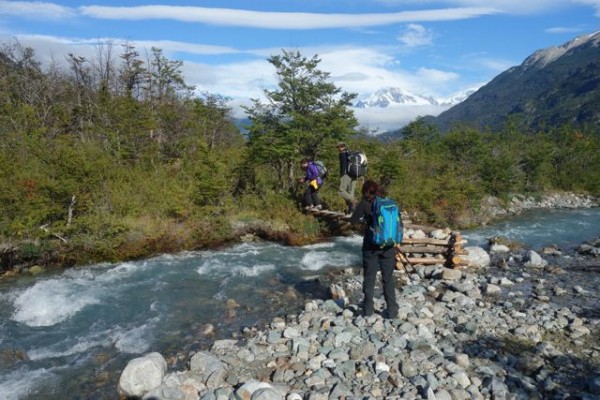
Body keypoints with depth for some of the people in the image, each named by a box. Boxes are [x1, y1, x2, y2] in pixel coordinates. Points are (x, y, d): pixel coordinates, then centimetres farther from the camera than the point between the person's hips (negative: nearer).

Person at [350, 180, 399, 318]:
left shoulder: (365, 203, -7)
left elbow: (353, 221, -6)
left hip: (371, 245, -2)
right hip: (388, 245, 2)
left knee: (369, 278, 10)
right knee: (389, 278, 12)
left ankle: (368, 309, 18)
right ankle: (392, 310, 16)